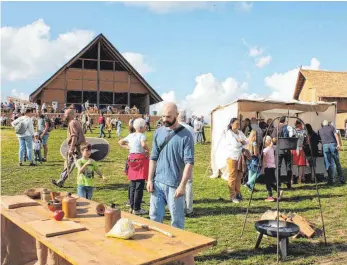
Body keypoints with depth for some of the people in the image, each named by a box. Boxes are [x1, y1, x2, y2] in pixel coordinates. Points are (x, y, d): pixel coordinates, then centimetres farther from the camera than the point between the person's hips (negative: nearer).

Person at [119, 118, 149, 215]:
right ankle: (136, 209, 1)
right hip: (141, 159, -8)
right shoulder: (141, 135, -11)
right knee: (139, 186, -2)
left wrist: (129, 147, 14)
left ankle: (132, 207, 22)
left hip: (131, 159, 8)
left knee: (132, 185, 14)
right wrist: (148, 150, -13)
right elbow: (143, 144, -31)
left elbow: (120, 142, 22)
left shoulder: (131, 135, 11)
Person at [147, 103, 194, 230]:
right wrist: (150, 179, 4)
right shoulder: (158, 132, 6)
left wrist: (182, 185, -17)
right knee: (154, 217, 11)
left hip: (175, 185, -4)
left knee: (177, 220, 7)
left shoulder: (185, 135, -8)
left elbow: (189, 162, -12)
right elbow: (153, 158, 10)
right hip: (158, 182, 4)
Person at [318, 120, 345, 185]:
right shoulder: (332, 127, 13)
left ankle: (330, 180, -1)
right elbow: (336, 135, 0)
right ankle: (342, 179, 7)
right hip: (333, 145, -1)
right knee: (337, 163, 5)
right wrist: (338, 144, -7)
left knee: (328, 164, 3)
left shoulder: (320, 130, 19)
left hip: (325, 146, 1)